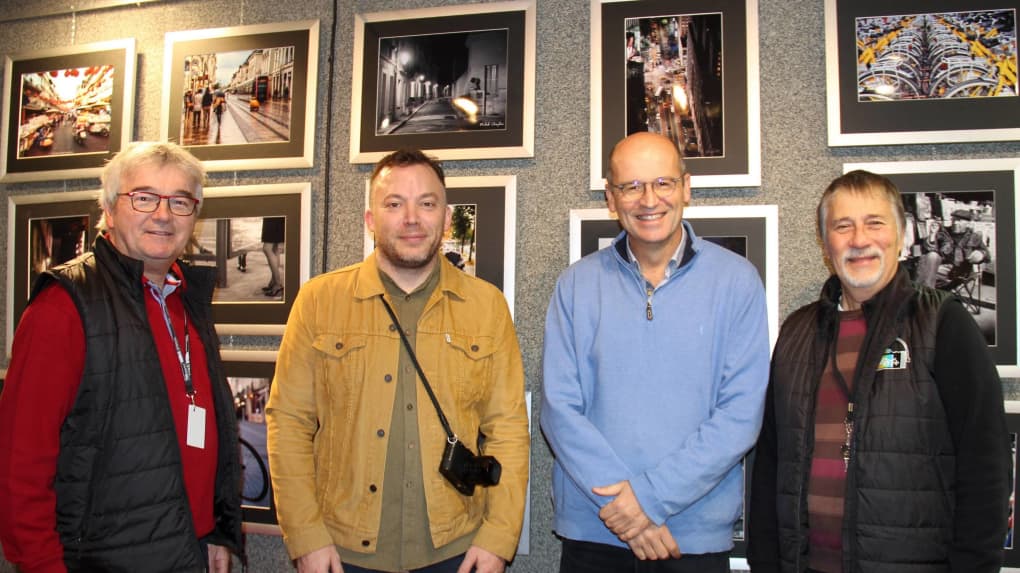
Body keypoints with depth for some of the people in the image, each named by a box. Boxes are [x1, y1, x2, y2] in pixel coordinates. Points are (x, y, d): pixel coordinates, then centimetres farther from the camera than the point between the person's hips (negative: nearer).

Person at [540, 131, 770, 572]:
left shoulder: (736, 280, -4)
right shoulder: (577, 284, 0)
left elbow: (741, 413, -9)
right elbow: (559, 407, -4)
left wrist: (652, 496, -15)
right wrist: (621, 496, -15)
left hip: (697, 536, -1)